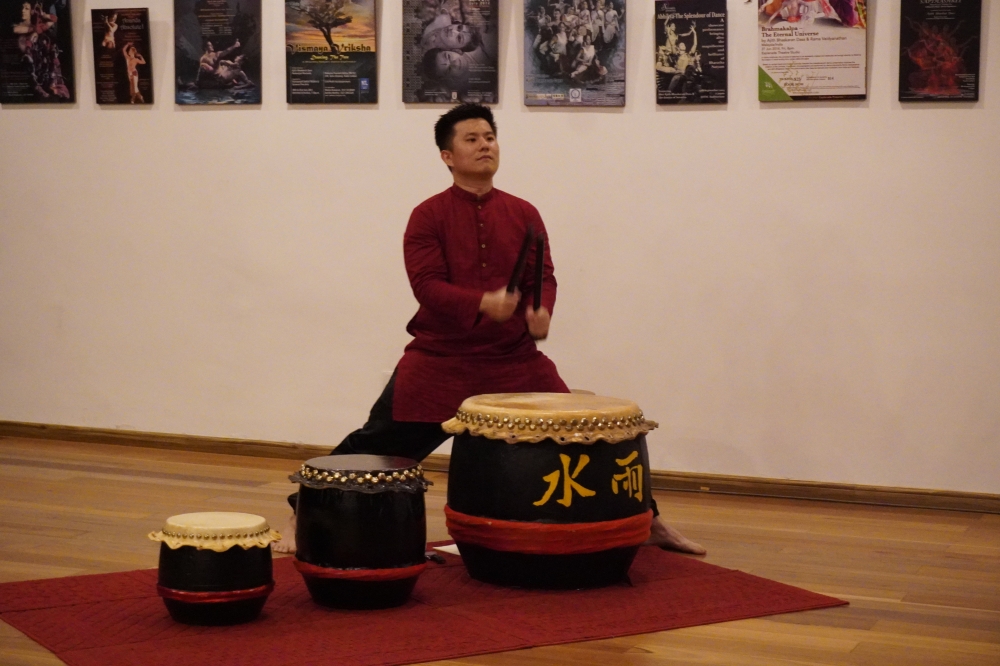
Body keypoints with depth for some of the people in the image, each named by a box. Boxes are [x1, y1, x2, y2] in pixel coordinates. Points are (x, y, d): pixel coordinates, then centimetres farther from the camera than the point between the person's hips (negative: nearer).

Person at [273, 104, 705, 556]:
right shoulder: (428, 216, -3)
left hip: (515, 360, 3)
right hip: (439, 361, -2)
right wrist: (484, 304, -29)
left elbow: (543, 276, 2)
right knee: (377, 446, -3)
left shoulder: (524, 214, 7)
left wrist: (541, 310, -21)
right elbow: (427, 285, -13)